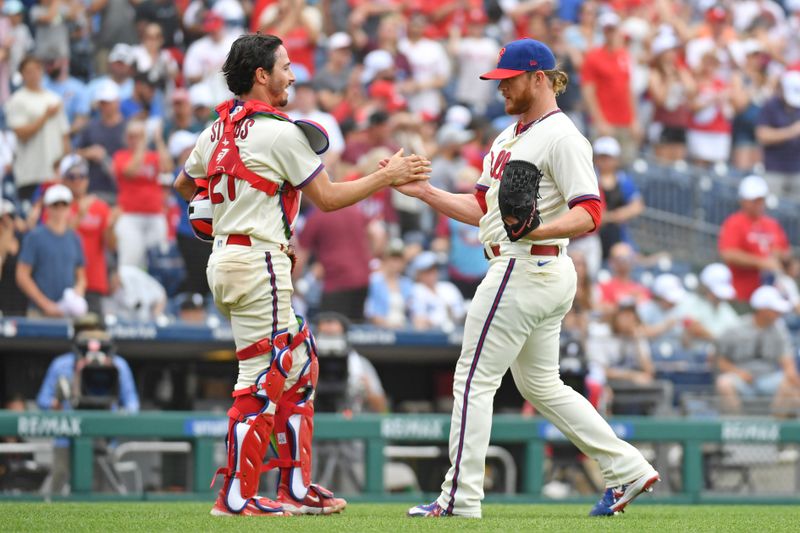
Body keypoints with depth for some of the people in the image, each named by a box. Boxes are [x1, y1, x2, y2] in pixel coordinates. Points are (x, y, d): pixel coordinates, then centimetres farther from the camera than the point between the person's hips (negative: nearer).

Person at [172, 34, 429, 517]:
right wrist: (387, 176, -1)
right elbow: (328, 197, -8)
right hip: (258, 260, -9)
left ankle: (297, 486, 15)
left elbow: (184, 186, 26)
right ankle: (237, 496, -5)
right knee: (263, 376, -6)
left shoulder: (218, 130, 12)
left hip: (224, 257, 9)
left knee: (298, 366, 15)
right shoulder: (280, 132, -12)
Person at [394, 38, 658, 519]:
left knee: (475, 380, -6)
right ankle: (628, 470, 14)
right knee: (541, 386, 16)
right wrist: (424, 192, 9)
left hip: (525, 270, -11)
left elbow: (589, 213, -21)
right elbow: (481, 209, 19)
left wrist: (538, 230, -37)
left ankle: (461, 498, -3)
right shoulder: (510, 137, 18)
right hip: (547, 275, 11)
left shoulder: (561, 137, -13)